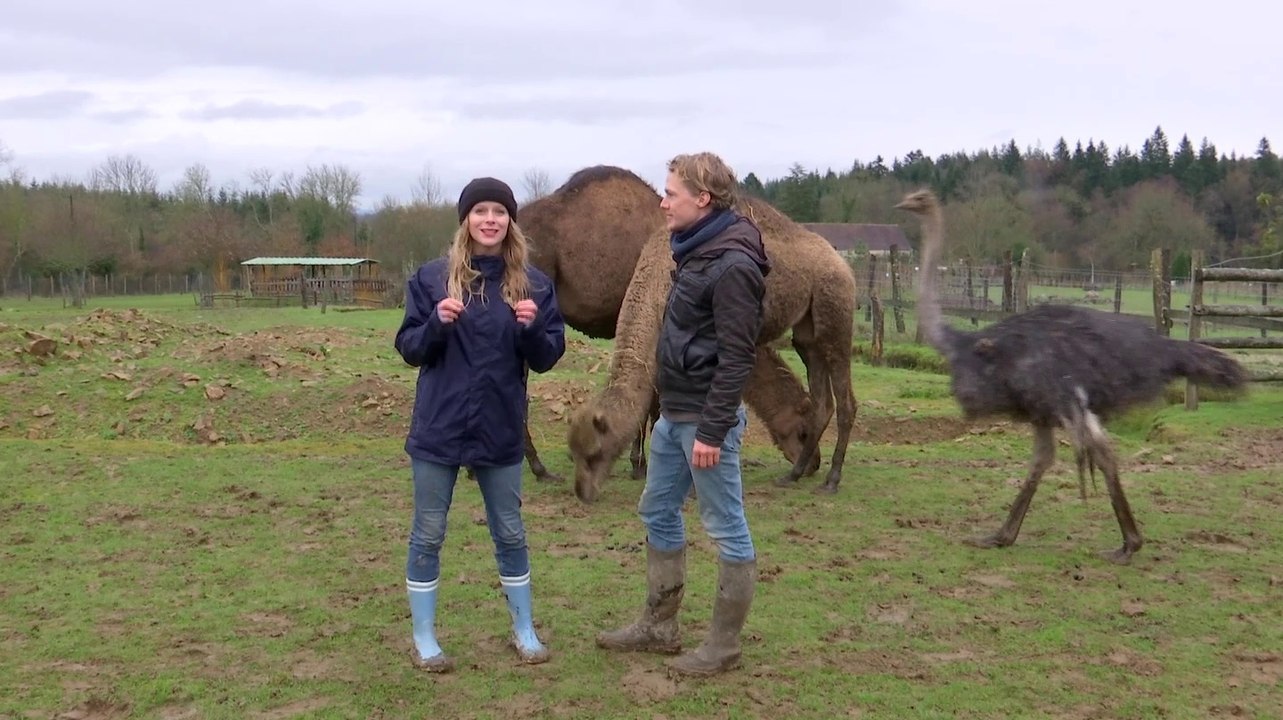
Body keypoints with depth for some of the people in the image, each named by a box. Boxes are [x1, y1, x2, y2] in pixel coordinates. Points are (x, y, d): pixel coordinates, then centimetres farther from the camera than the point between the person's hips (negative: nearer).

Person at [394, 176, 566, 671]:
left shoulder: (533, 283, 0)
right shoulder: (432, 277, -4)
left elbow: (548, 358, 1)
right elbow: (409, 349, -1)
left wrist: (531, 328, -20)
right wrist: (437, 323, -21)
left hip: (501, 430, 1)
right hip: (439, 429, -1)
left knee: (510, 533, 13)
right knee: (427, 536, 7)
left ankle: (524, 632, 29)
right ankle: (424, 640, 21)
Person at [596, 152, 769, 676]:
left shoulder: (733, 265, -18)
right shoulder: (696, 252, 11)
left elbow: (736, 357, -21)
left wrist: (712, 431, -22)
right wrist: (673, 413, 17)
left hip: (705, 419, -10)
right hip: (673, 415, 10)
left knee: (726, 528, 1)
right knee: (658, 513, 17)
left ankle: (724, 645, 11)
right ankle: (659, 625, 29)